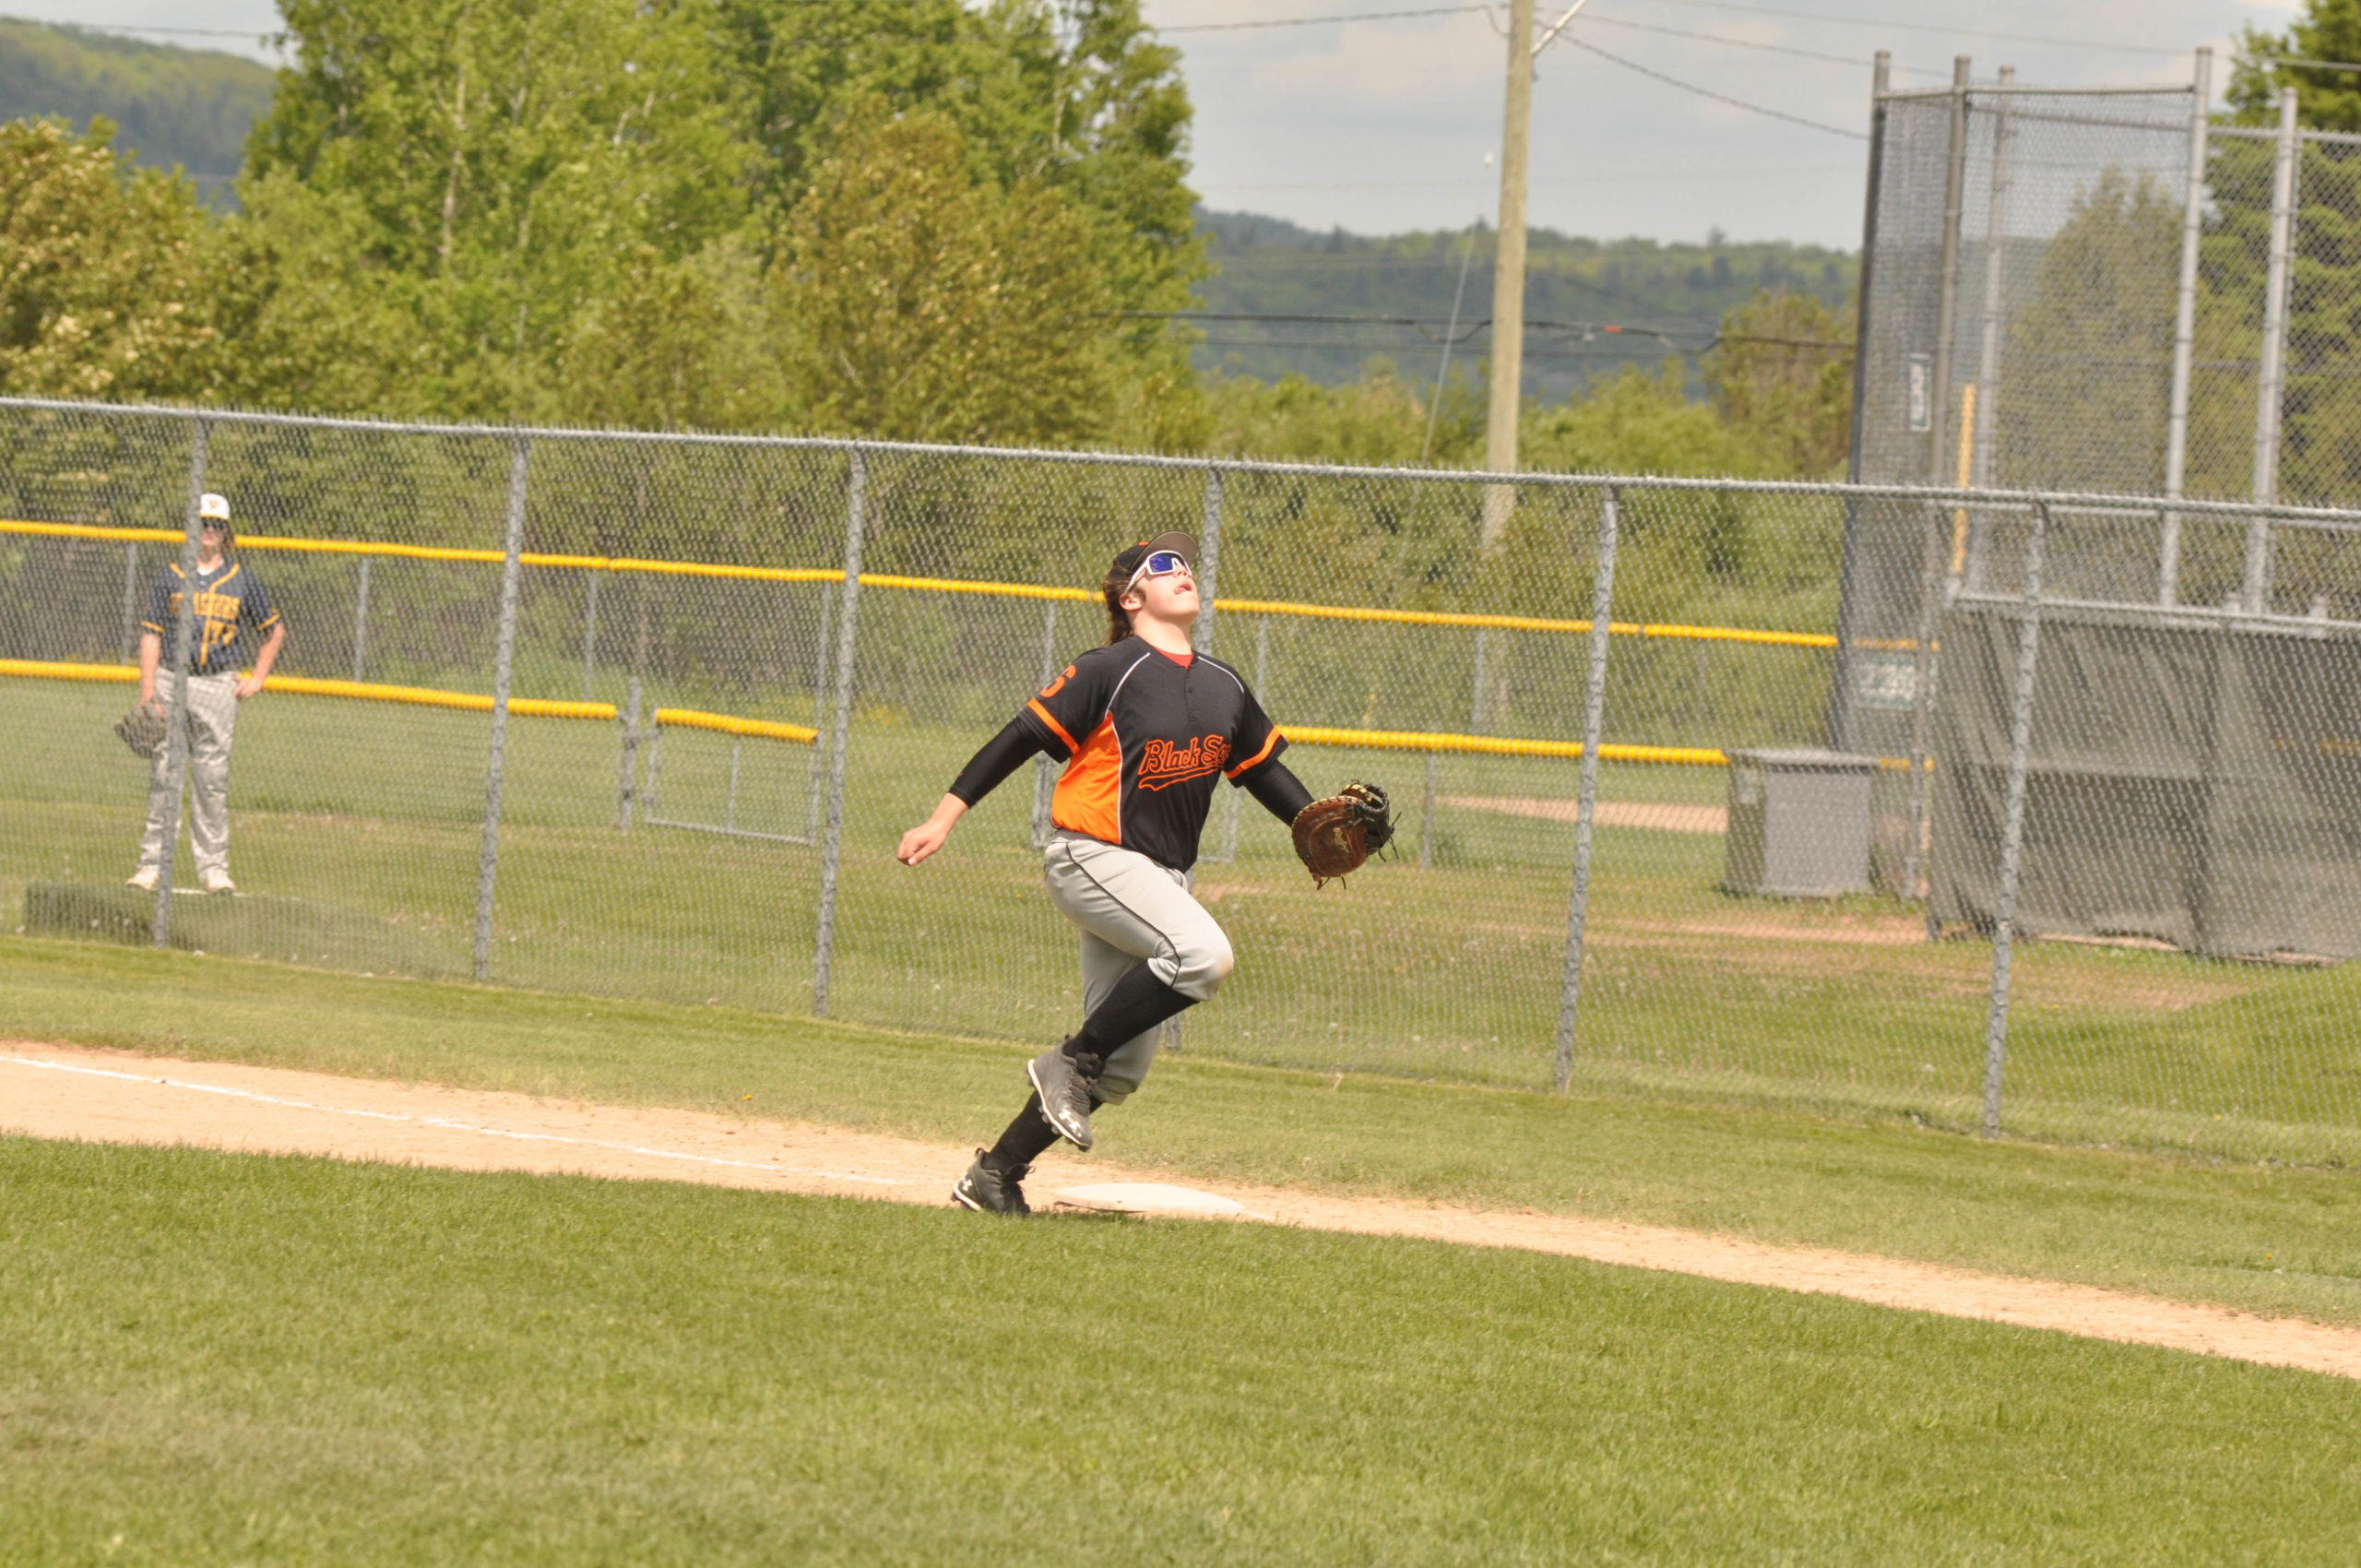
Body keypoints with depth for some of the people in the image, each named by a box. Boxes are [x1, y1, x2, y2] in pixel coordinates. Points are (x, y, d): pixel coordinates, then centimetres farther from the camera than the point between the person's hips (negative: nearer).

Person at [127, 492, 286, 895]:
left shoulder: (242, 579, 8)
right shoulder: (171, 577, 7)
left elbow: (274, 630, 18)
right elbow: (151, 634, 4)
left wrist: (257, 678, 8)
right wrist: (148, 691, -6)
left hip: (220, 686, 0)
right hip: (172, 682, 0)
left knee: (212, 779, -1)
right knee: (163, 775, -1)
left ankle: (213, 867, 2)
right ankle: (152, 863, 2)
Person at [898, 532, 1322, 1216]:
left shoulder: (1224, 689, 12)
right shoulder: (1111, 672, -9)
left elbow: (1263, 770, 23)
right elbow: (1021, 737, -8)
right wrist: (944, 818, -13)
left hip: (1158, 876, 8)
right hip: (1091, 855, -8)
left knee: (1120, 1071, 5)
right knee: (1202, 954, -30)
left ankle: (997, 1173, 15)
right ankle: (1072, 1059, -14)